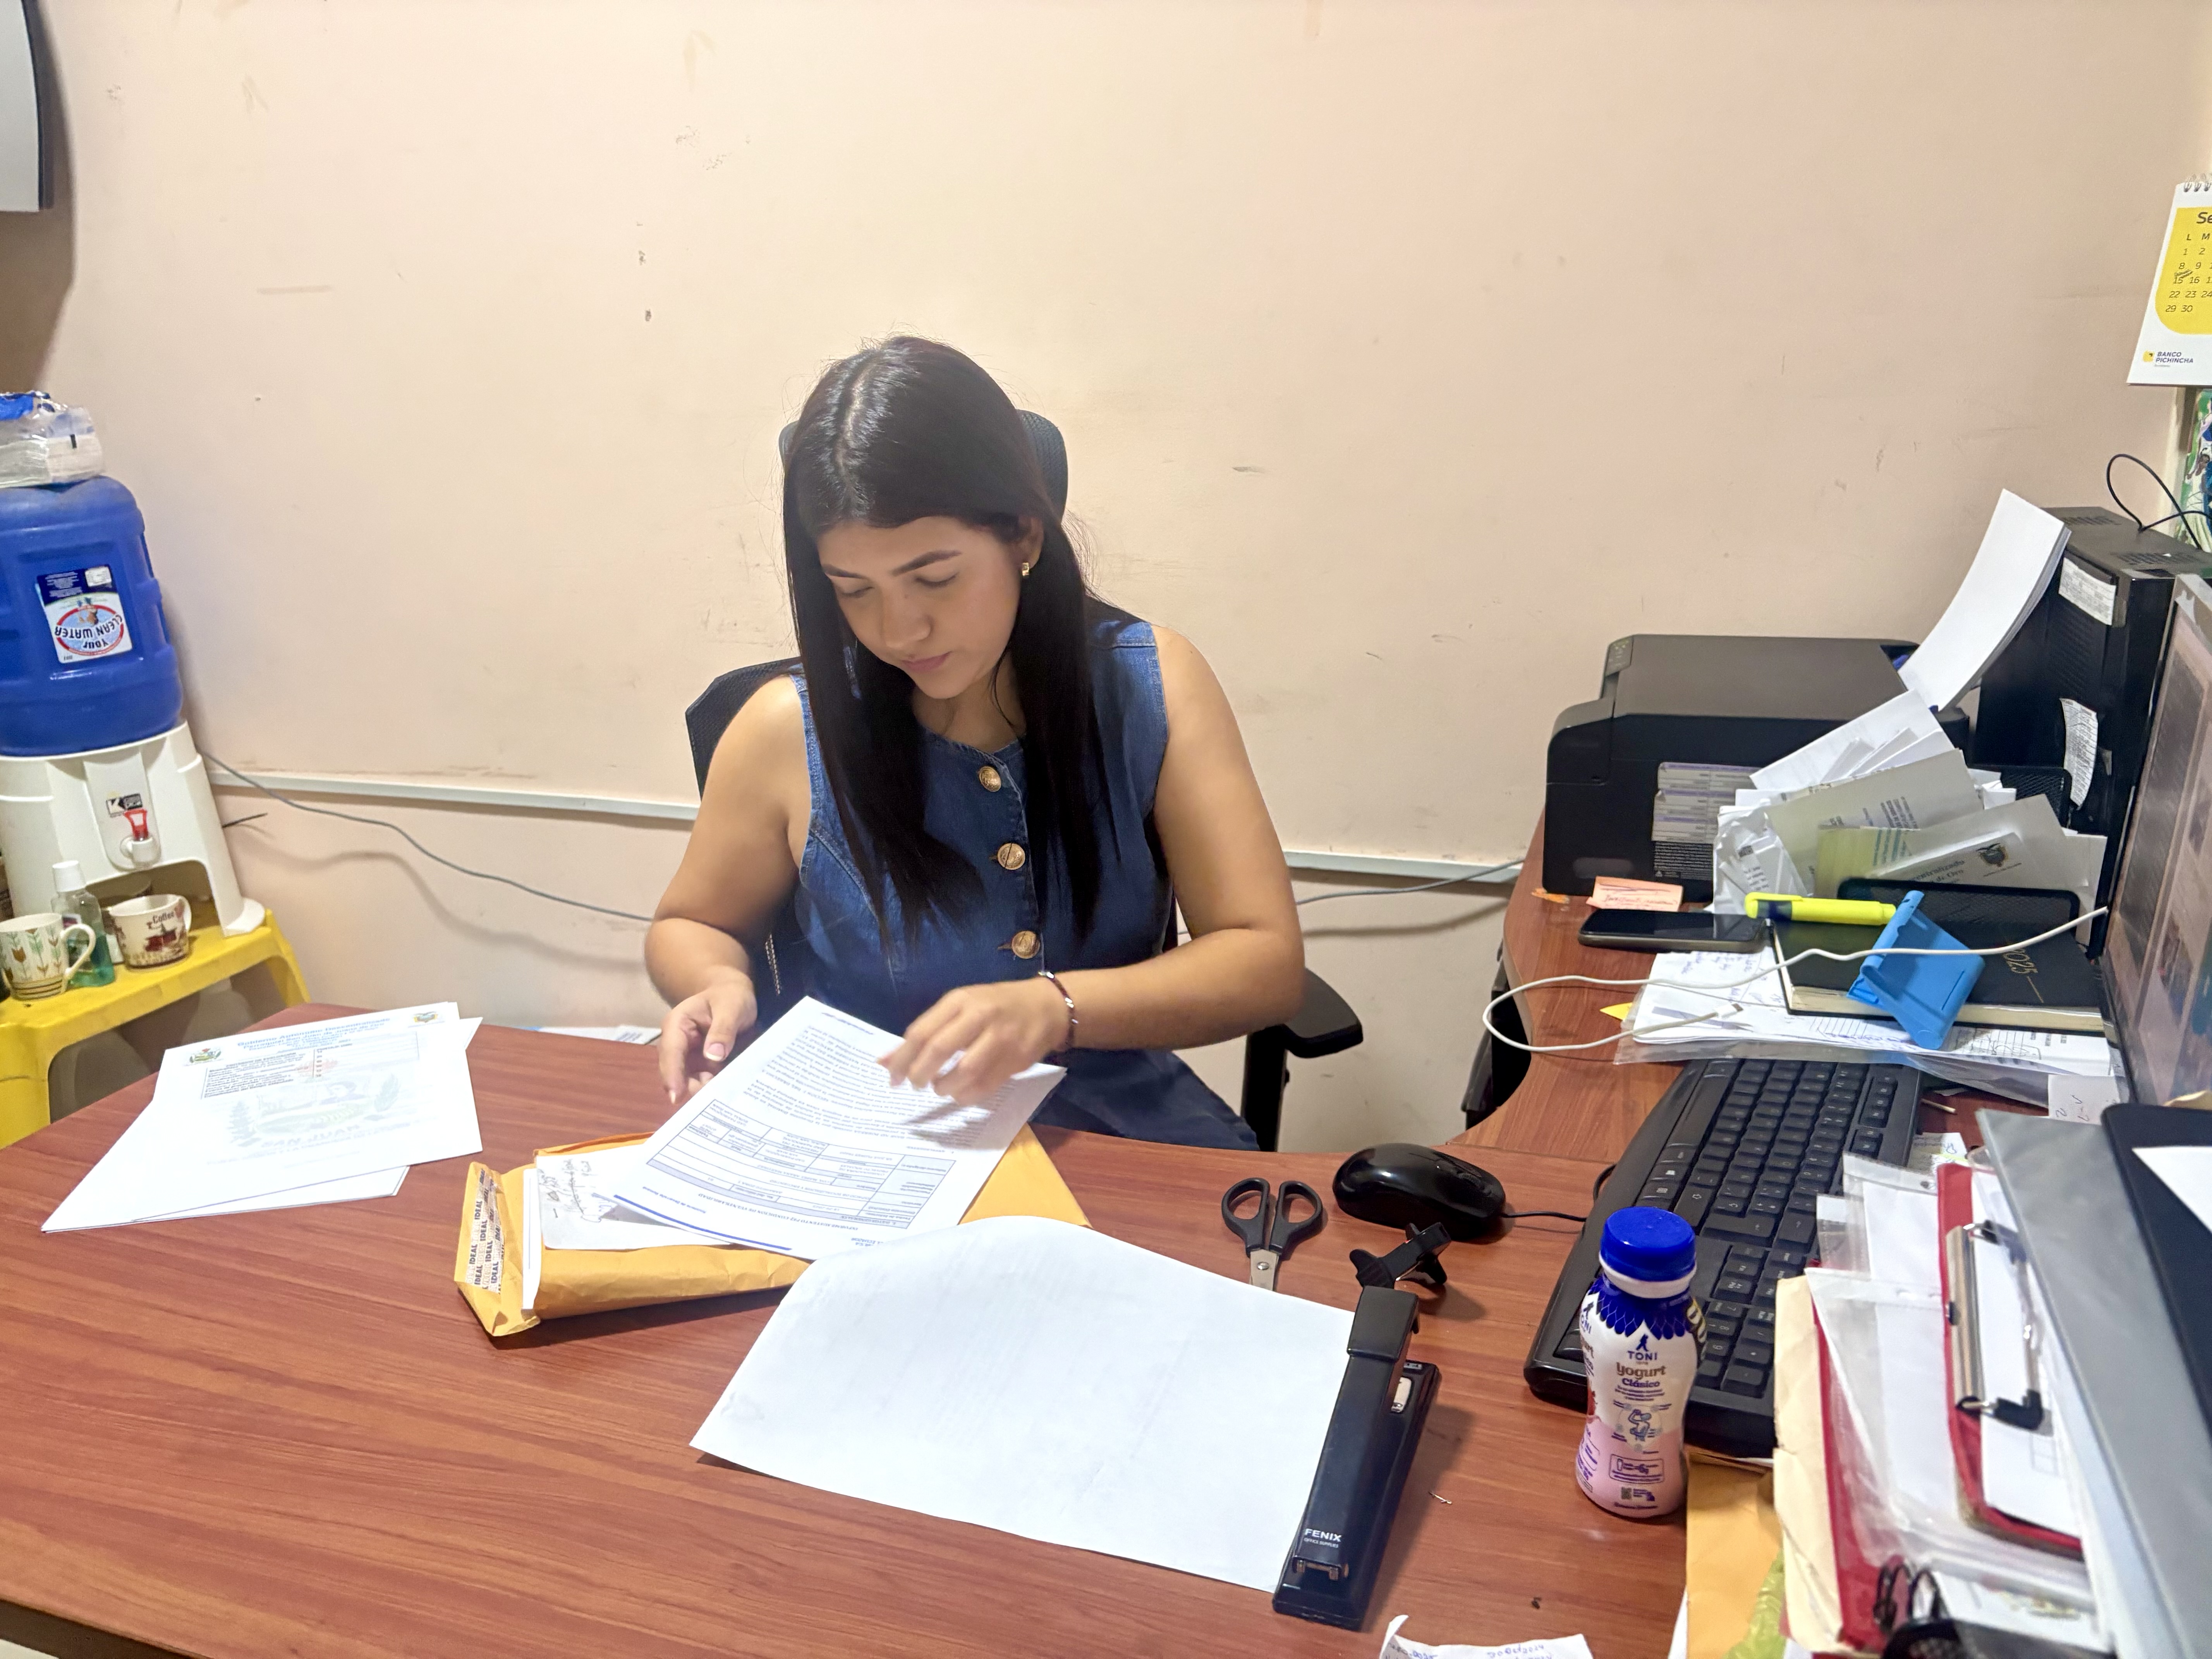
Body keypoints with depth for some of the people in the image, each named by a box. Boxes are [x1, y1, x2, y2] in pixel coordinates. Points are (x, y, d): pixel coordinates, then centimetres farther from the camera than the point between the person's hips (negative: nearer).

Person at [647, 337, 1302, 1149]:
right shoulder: (790, 730, -7)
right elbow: (690, 926, 12)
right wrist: (719, 985, -12)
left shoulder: (1153, 686, -6)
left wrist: (1057, 1008, -25)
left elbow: (1268, 962, -9)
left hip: (1125, 1136, 0)